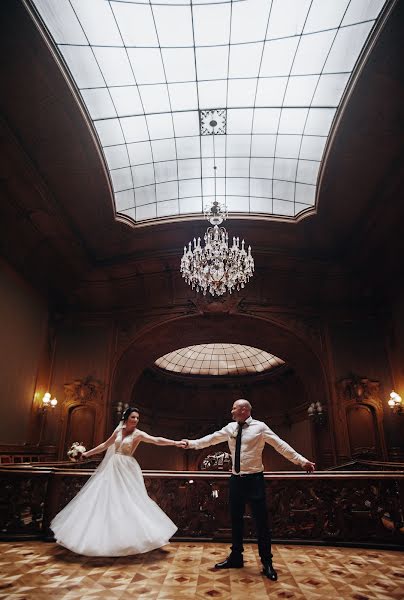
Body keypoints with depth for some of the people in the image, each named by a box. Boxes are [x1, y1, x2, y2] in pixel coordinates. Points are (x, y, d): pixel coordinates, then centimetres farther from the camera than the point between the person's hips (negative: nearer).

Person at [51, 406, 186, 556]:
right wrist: (87, 453, 21)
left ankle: (127, 539, 7)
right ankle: (102, 539, 19)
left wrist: (175, 443, -33)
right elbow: (105, 445, 18)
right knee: (105, 501, 7)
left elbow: (157, 440, -20)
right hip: (112, 468, 5)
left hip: (126, 471, -4)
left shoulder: (138, 434, -7)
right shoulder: (118, 431, 6)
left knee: (127, 503, -5)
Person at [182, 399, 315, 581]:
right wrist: (192, 443, 7)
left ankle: (267, 562, 20)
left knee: (261, 521, 3)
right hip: (236, 479, 5)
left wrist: (302, 460, -17)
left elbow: (280, 445, -12)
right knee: (235, 519, 15)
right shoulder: (230, 428, 4)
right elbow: (212, 439, 10)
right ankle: (236, 557, 32)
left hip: (254, 479, -5)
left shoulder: (260, 427, -10)